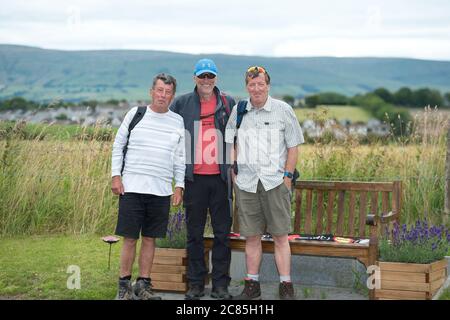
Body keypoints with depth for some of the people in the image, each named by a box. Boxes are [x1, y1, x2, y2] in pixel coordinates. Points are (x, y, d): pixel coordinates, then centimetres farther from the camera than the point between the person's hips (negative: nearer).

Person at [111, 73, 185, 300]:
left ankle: (143, 285, 15)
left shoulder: (178, 122, 9)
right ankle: (124, 285, 9)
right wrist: (116, 176, -1)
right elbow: (118, 145, 7)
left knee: (150, 238, 6)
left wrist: (179, 186, 5)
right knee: (130, 238, -1)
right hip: (131, 187, -2)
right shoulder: (135, 114, 3)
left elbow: (180, 157, 12)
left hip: (161, 191, 2)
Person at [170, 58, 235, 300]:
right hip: (194, 177, 0)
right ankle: (195, 283, 15)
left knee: (222, 233, 3)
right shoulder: (182, 104, 5)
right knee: (194, 233, 7)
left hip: (220, 177, 0)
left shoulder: (229, 104, 6)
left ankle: (220, 284, 11)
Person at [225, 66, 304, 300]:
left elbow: (293, 147, 5)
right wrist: (234, 171, 8)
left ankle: (286, 287, 1)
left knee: (280, 236, -3)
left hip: (275, 181, -2)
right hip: (246, 182, 3)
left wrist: (287, 176, -1)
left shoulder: (283, 110, 2)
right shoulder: (238, 111, 9)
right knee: (251, 236, 7)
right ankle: (252, 286, 15)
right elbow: (230, 143, 18)